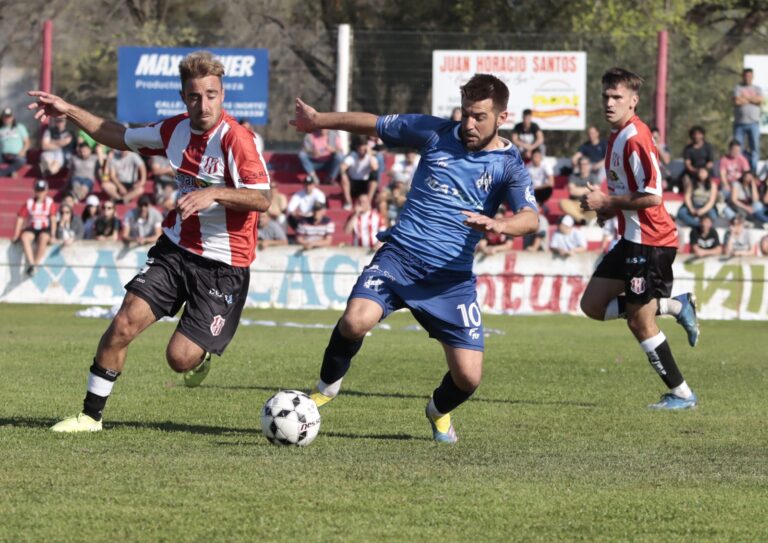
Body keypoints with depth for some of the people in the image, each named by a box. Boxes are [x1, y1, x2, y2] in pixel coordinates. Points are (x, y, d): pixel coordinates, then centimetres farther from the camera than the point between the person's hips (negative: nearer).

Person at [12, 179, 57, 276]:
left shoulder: (50, 203, 1)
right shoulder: (28, 203, 3)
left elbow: (53, 219, -5)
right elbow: (20, 219, 2)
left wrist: (53, 235, -16)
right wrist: (16, 235, -3)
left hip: (45, 229, -2)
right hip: (31, 229, 2)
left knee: (43, 238, -38)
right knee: (24, 237, -34)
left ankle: (36, 264, -37)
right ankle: (31, 264, -44)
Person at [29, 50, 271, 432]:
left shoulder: (235, 139, -18)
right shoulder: (176, 129, 3)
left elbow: (262, 199, -27)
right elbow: (123, 138, 21)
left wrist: (214, 193, -41)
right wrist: (69, 112, 18)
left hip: (223, 265, -5)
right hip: (175, 249, 5)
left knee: (180, 358, -10)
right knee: (125, 322, -10)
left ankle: (202, 354, 29)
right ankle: (91, 414, 3)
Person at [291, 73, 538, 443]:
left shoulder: (508, 165, 0)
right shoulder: (435, 134, 4)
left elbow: (530, 217, -17)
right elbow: (374, 124, 17)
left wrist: (499, 225, -39)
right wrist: (318, 120, 17)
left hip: (452, 276, 0)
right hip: (399, 255, 0)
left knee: (468, 377, -7)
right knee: (356, 321, -29)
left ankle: (439, 411, 32)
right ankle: (327, 386, 3)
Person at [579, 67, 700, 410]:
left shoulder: (634, 139, -19)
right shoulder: (617, 136, 12)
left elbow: (652, 196, -26)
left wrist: (608, 202, -17)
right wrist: (611, 208, 9)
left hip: (650, 241, -10)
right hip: (632, 239, 10)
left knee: (639, 322, -4)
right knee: (593, 305, 10)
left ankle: (682, 394, 6)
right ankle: (675, 306, 15)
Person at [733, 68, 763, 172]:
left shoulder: (757, 89, 14)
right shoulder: (738, 88, 5)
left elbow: (760, 100, -5)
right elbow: (737, 101, -12)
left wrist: (745, 98, -4)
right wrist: (752, 100, 0)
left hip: (753, 123, 2)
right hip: (740, 123, -2)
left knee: (755, 147, -2)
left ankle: (753, 170, 1)